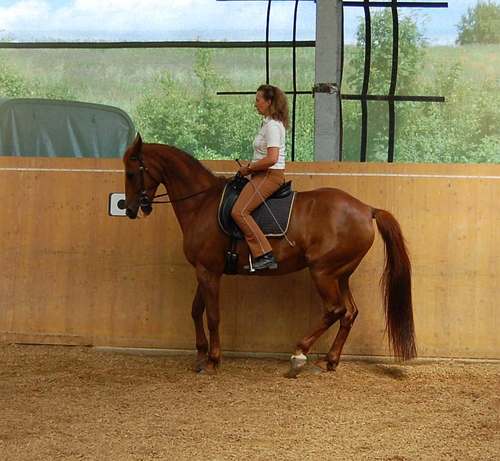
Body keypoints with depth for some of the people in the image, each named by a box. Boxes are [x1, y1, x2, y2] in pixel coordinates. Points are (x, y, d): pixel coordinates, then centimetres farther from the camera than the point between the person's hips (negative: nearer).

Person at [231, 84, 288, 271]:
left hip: (270, 175, -11)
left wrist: (248, 168, -14)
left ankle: (264, 255, -24)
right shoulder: (268, 123, 17)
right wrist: (250, 167, 10)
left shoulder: (273, 125, -15)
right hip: (263, 175, 11)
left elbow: (272, 158, -25)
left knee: (239, 211, -21)